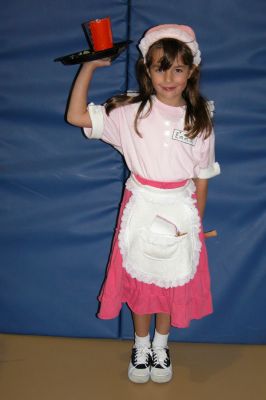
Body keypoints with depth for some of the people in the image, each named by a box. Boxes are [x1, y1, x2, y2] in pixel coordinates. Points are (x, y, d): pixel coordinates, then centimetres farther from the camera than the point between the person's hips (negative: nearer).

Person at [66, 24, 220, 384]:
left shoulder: (200, 120, -3)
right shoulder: (131, 112, -8)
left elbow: (202, 176, 3)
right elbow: (76, 115, -14)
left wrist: (197, 220, 5)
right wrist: (90, 66, -16)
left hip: (181, 211, 1)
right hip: (141, 209, -1)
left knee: (173, 281, 14)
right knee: (139, 280, 12)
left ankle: (161, 346, 38)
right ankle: (141, 346, 36)